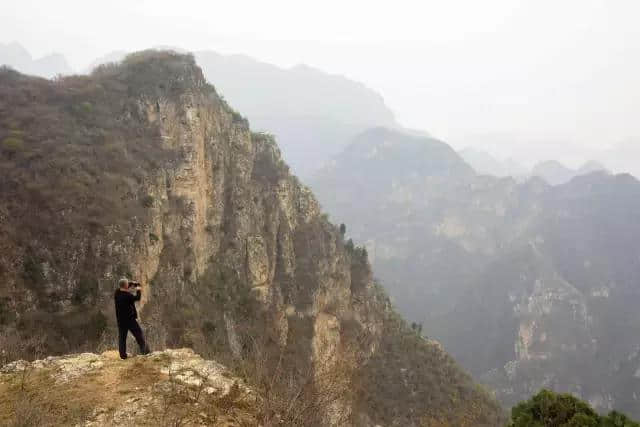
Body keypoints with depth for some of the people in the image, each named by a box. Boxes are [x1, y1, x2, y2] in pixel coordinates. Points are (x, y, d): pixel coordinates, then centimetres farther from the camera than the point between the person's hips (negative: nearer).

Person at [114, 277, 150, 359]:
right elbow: (137, 298, -7)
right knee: (138, 334, 8)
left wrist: (132, 284, 13)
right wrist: (138, 290, 10)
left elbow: (122, 288, 18)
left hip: (120, 320, 6)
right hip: (130, 319, -6)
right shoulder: (127, 295, -21)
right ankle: (144, 350, 11)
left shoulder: (117, 293, -3)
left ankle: (123, 355, 10)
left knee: (122, 337, 9)